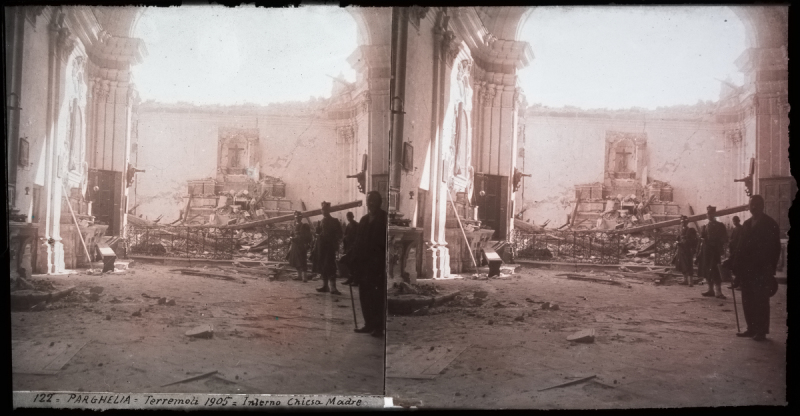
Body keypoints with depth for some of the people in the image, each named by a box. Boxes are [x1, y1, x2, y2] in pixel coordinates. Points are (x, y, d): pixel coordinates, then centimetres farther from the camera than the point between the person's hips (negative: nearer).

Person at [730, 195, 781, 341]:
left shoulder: (770, 225, -3)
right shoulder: (747, 224, 14)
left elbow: (775, 248, -6)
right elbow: (740, 246, 11)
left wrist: (771, 269, -11)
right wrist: (736, 266, 4)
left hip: (761, 269, -6)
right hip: (746, 269, 6)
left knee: (761, 301, -3)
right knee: (748, 301, 8)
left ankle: (761, 331, 2)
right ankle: (752, 328, 16)